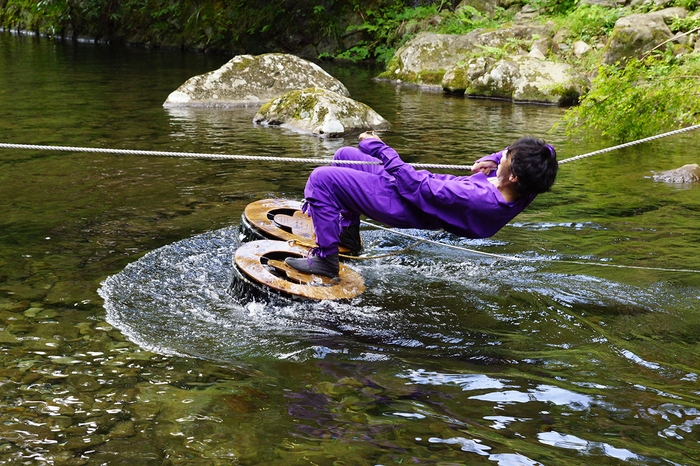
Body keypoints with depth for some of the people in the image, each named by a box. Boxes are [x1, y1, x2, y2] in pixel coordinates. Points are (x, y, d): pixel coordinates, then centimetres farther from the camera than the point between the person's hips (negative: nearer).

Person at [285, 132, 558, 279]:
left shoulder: (479, 199, -39)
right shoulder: (524, 189, -18)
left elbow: (417, 186, -31)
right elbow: (545, 151, 3)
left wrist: (380, 149, -21)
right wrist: (493, 159, -6)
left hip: (404, 205, -9)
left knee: (321, 178, -12)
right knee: (345, 155, 23)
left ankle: (325, 259, -1)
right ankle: (348, 235, 38)